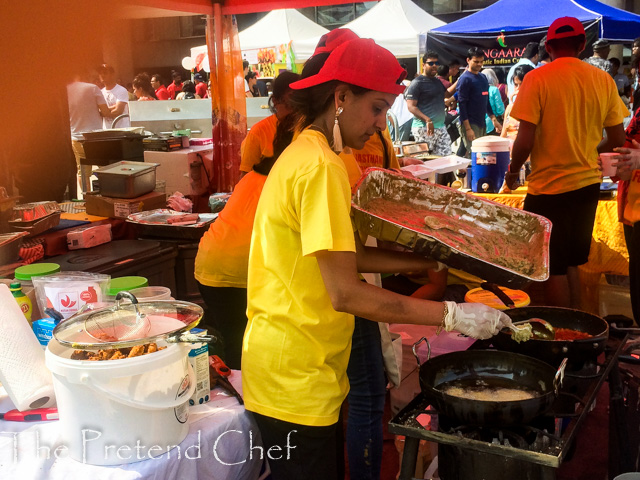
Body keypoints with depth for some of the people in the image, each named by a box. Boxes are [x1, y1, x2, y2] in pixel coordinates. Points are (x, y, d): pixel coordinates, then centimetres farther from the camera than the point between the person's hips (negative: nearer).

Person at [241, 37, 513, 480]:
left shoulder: (307, 153, 11)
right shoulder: (320, 168, -21)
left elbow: (348, 255, 12)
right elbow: (346, 293, -25)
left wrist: (433, 262, 8)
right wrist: (452, 315, -21)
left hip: (303, 371, 10)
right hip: (295, 378, -10)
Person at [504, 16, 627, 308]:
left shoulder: (537, 79, -12)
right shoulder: (603, 80, 1)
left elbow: (525, 140, -16)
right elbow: (616, 139, 5)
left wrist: (512, 172, 2)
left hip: (550, 188, -5)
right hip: (588, 185, 5)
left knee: (554, 269, 7)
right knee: (571, 264, 19)